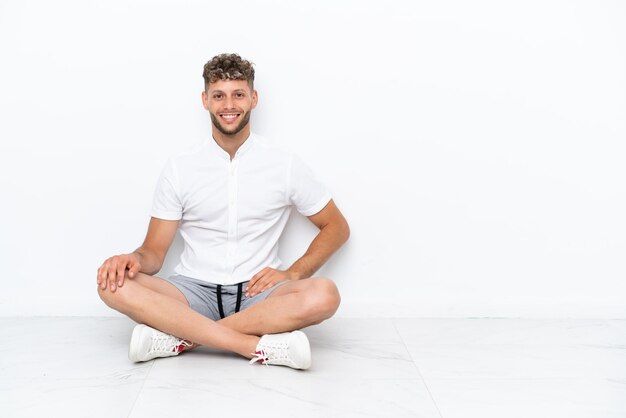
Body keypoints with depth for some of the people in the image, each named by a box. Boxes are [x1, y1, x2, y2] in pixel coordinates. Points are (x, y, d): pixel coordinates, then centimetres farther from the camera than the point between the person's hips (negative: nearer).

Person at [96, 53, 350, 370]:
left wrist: (293, 274, -7)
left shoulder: (284, 165, 2)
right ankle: (261, 346, -31)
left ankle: (181, 338, -26)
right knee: (115, 286, -27)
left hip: (258, 294, 0)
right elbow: (154, 252, 5)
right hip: (195, 292, 1)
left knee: (324, 295, -31)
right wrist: (134, 259, -20)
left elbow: (337, 227, 8)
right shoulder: (179, 169, 4)